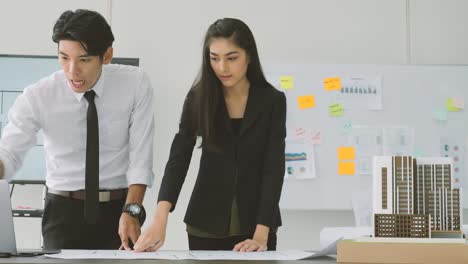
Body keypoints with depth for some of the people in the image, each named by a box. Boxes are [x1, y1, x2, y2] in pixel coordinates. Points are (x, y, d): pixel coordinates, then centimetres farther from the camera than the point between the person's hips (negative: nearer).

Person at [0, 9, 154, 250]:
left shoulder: (135, 84, -10)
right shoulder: (37, 97, -12)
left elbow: (140, 157, -10)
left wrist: (131, 211, -22)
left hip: (119, 208, 1)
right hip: (64, 211, 0)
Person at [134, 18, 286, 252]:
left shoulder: (272, 101, -8)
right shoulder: (199, 98, -6)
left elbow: (273, 168, -13)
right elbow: (178, 159, -14)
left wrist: (261, 234, -23)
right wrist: (160, 220, -29)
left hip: (255, 221, -1)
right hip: (207, 223, 1)